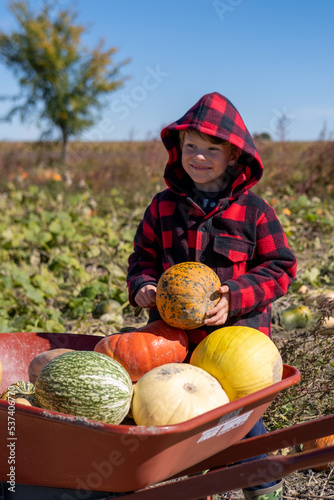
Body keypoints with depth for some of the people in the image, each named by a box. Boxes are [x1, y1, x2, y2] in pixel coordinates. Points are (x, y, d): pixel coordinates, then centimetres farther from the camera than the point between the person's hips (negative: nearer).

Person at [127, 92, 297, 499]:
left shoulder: (253, 210, -4)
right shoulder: (163, 206, 5)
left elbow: (280, 267, -3)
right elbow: (143, 256, 12)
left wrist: (236, 297, -17)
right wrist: (142, 286, -9)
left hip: (236, 334, -3)